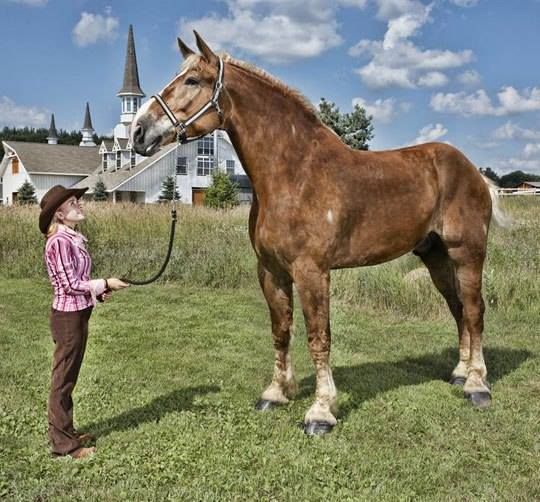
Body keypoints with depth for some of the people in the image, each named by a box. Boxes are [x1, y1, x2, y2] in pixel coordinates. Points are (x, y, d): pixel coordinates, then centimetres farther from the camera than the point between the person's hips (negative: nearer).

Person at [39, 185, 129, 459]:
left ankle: (67, 432, 30)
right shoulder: (59, 242, -17)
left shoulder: (73, 239, 10)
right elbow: (70, 284, -19)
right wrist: (105, 284, -13)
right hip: (67, 316, -9)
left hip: (79, 314, 9)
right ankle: (62, 443, 12)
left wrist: (98, 291, 0)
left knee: (69, 377, 17)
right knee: (63, 379, 2)